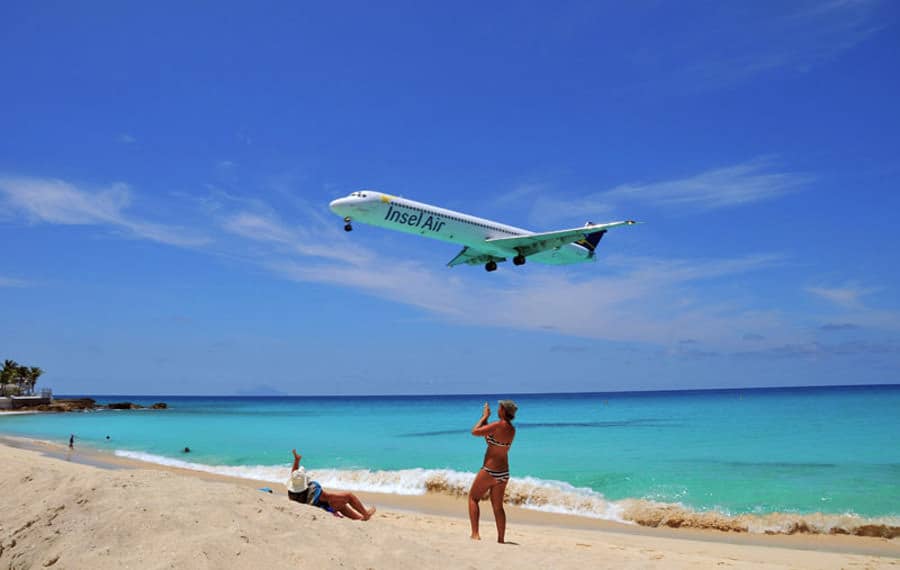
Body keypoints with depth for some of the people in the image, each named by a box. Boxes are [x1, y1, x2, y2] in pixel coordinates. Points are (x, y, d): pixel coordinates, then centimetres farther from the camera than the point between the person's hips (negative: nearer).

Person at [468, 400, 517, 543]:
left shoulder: (498, 425, -19)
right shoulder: (512, 429, 6)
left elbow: (474, 432, -15)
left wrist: (484, 417, -4)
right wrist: (485, 419, 15)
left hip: (490, 471, -7)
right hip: (504, 472, 7)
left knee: (473, 498, 9)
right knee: (498, 507, 16)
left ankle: (475, 534, 1)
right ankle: (501, 539, 16)